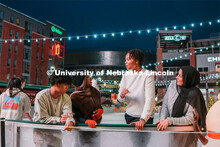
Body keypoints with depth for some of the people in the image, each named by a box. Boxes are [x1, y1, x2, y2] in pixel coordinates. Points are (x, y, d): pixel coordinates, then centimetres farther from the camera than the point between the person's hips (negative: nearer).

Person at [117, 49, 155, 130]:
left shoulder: (147, 75, -13)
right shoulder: (126, 75, 4)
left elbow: (150, 100, -20)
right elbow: (120, 99, 6)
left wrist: (142, 120, -30)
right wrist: (122, 95, -18)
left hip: (144, 117, -5)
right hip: (129, 115, 5)